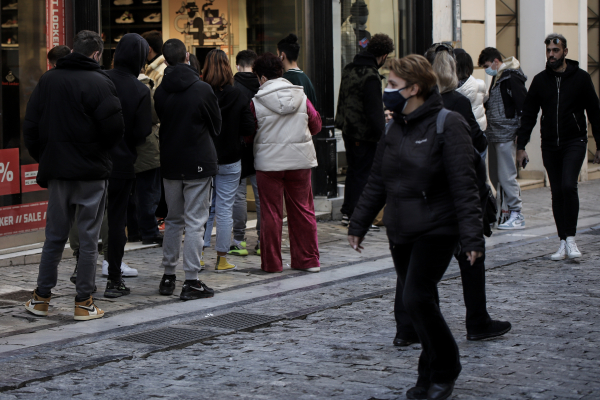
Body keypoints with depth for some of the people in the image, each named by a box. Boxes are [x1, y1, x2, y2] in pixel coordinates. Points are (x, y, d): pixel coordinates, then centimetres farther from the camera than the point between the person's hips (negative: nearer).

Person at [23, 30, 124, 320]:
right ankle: (83, 302, 6)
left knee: (54, 236, 14)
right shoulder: (100, 83, -11)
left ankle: (41, 297, 17)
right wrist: (101, 151, 7)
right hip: (92, 172, -4)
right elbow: (115, 129, -14)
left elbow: (30, 126, 6)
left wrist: (44, 159, 13)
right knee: (89, 238, 4)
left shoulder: (47, 80, 4)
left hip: (57, 169, 4)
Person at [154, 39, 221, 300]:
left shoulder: (160, 92, -2)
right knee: (195, 222, -1)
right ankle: (191, 281, -2)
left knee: (173, 220, 17)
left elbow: (160, 123, 9)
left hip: (170, 163, 4)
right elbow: (216, 126, 1)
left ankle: (168, 276, 20)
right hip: (198, 162, -4)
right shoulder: (202, 89, -11)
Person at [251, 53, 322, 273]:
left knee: (271, 213, 5)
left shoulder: (257, 102, -9)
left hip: (269, 162, -3)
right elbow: (316, 125, 8)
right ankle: (309, 260, 14)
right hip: (300, 160, 3)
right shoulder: (301, 96, -1)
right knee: (302, 210, 10)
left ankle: (271, 262, 9)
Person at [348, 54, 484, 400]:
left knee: (417, 297, -16)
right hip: (401, 232, 7)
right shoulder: (397, 128, 12)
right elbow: (378, 182, 20)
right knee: (420, 305, 9)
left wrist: (472, 236, -21)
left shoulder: (447, 125, -11)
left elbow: (464, 186, -15)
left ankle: (444, 371, 2)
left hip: (436, 231, -7)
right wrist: (359, 224, 21)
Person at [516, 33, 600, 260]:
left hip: (574, 142, -3)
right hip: (549, 145, 3)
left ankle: (570, 239, -10)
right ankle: (563, 243, 10)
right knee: (557, 192, 5)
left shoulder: (580, 77, 0)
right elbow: (528, 114, 9)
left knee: (568, 186, -19)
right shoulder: (540, 80, 7)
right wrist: (521, 146, 3)